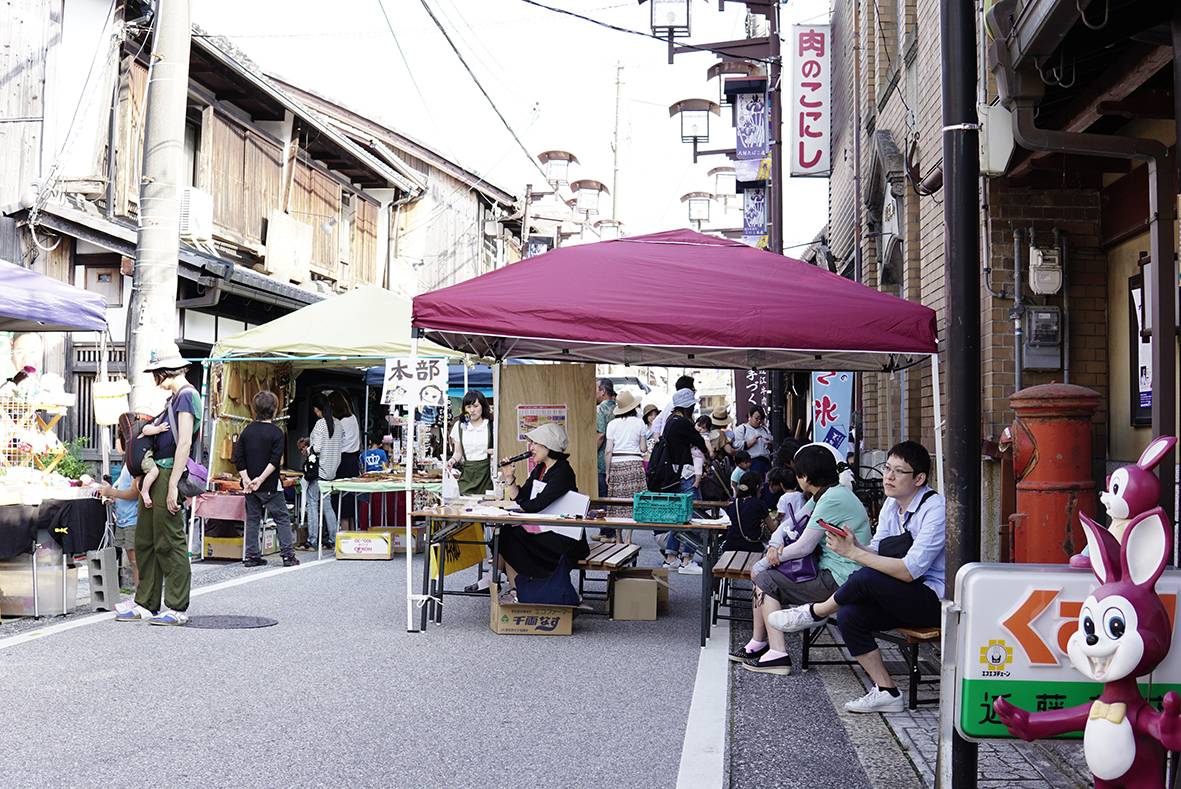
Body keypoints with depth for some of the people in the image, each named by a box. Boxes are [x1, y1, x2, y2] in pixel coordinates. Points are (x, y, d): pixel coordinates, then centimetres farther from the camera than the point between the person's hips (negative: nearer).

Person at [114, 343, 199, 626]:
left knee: (170, 543, -5)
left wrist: (173, 485, -22)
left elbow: (184, 443, -18)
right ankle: (145, 605, 20)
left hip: (169, 474, -10)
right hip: (155, 474, 10)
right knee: (145, 541, 12)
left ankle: (177, 609, 2)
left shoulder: (186, 395, -11)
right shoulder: (174, 397, 19)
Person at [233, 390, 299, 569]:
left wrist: (246, 479, -5)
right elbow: (275, 461, -19)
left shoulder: (247, 430, 5)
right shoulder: (277, 432, -10)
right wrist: (261, 479, -18)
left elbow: (238, 458, 0)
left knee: (252, 519, 12)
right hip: (270, 486, -5)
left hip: (249, 485, 5)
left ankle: (252, 556, 11)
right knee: (282, 519, 2)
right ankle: (288, 555, -2)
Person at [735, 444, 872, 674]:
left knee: (766, 582, -8)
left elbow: (804, 547, -19)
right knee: (765, 577, 13)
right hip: (830, 572, 10)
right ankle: (758, 644, 17)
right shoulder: (823, 495, 13)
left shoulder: (832, 499, -19)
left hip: (839, 579, -10)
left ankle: (778, 653, -12)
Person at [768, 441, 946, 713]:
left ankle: (816, 612, 0)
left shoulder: (935, 509, -19)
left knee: (868, 578, -28)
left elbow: (909, 570, -26)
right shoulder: (892, 504, 8)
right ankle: (886, 692, -6)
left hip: (936, 599, -8)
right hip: (906, 598, 8)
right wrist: (855, 546, -17)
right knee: (848, 615, -15)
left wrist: (853, 553, -25)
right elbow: (876, 554, 6)